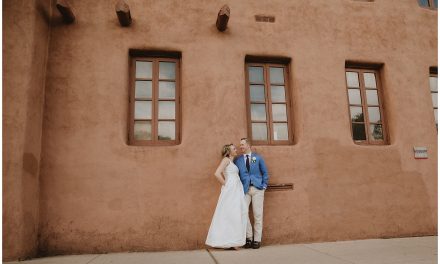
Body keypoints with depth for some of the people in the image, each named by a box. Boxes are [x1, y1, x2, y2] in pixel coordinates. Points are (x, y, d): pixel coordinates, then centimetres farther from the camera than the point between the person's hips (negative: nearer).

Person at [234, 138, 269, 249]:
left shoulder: (258, 158, 7)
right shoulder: (237, 160, 8)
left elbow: (265, 172, 11)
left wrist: (264, 185, 2)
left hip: (257, 189, -1)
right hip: (244, 189, 1)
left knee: (258, 214, 1)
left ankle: (257, 240, 13)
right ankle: (249, 237, 10)